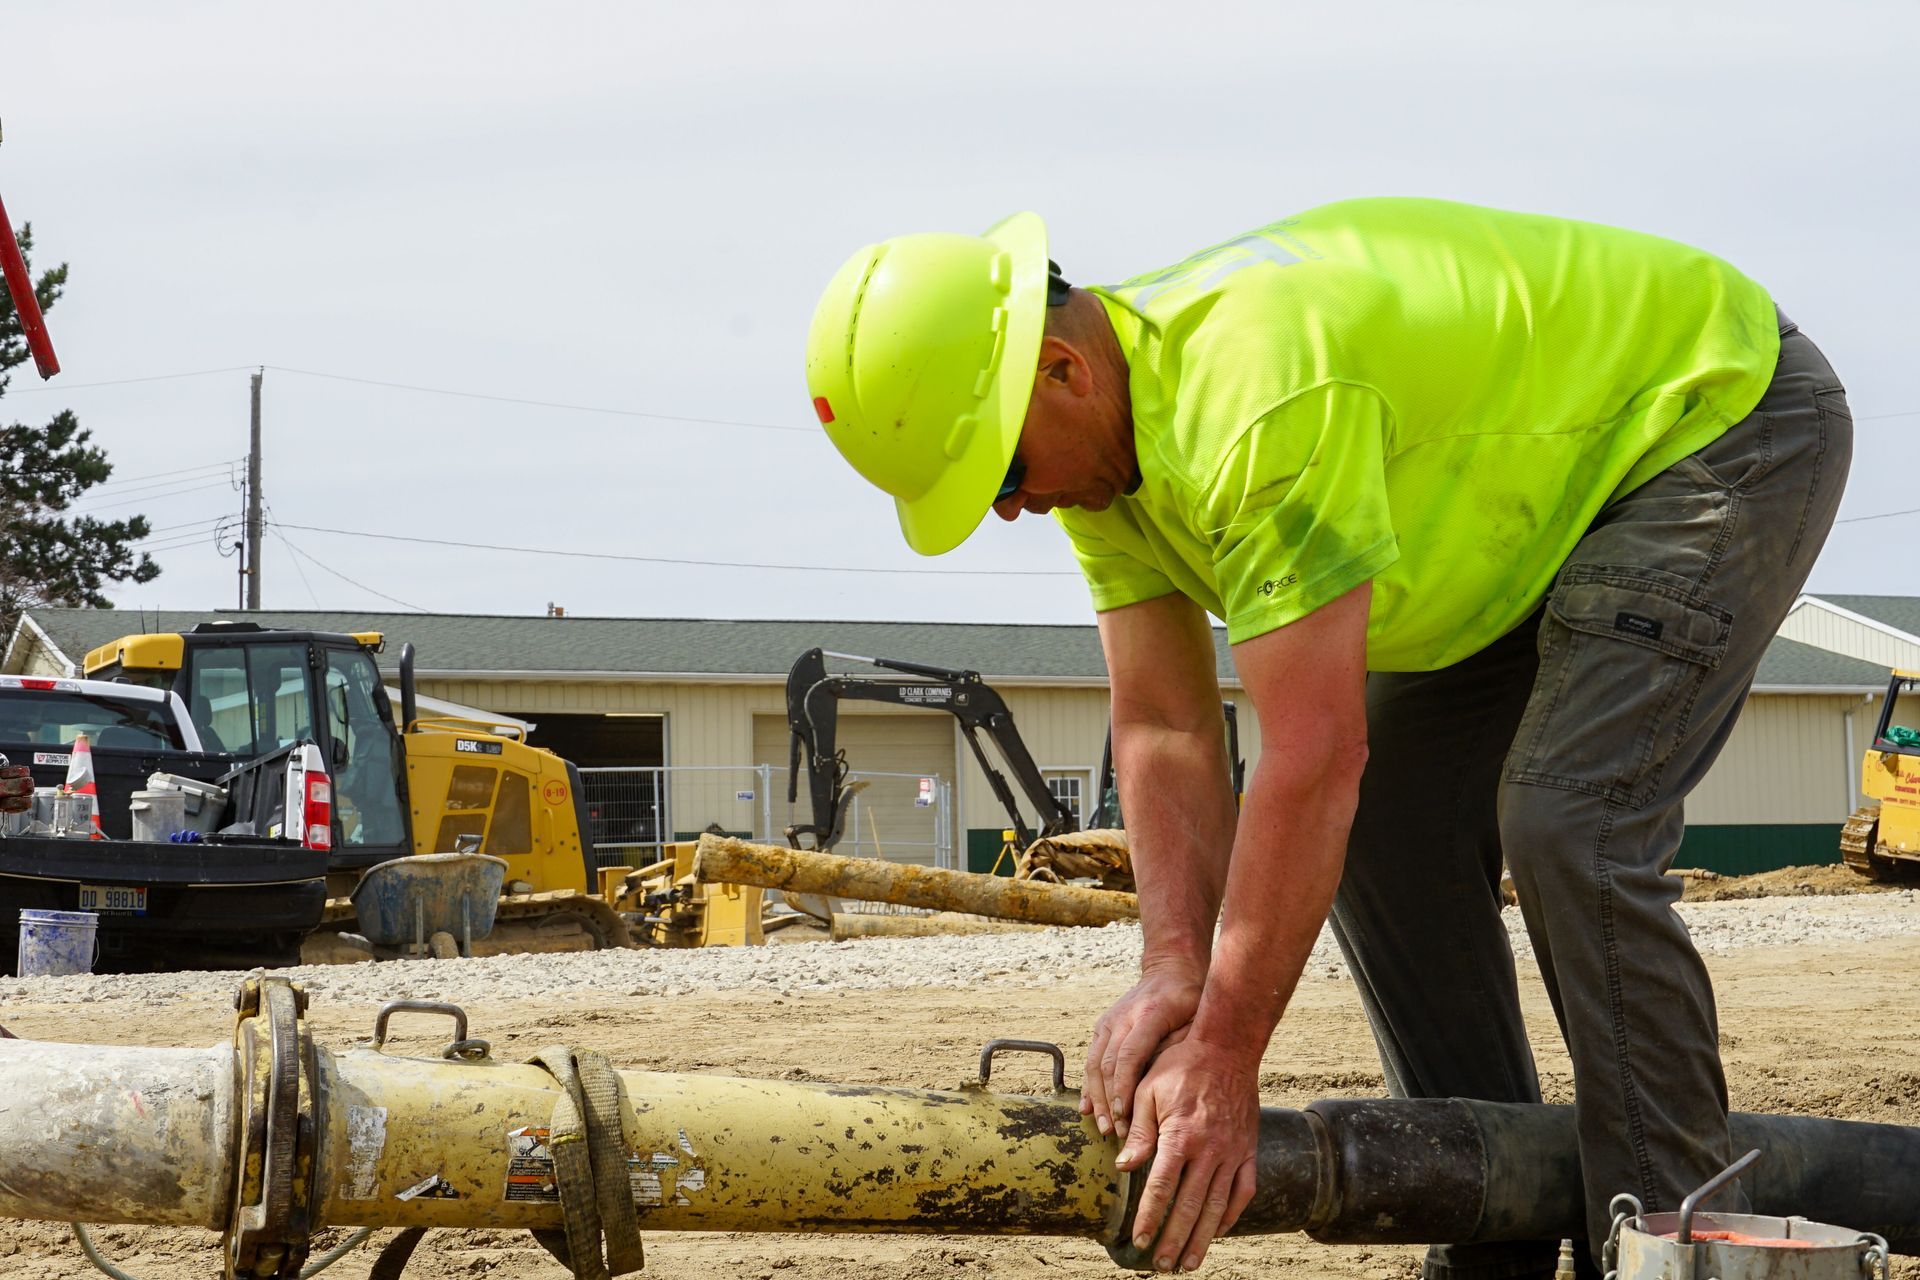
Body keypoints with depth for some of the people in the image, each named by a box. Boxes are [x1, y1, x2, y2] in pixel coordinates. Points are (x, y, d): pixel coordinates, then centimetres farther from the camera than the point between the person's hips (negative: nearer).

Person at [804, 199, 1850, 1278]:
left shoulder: (1259, 395, -38)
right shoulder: (1101, 438, -8)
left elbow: (1314, 754, -39)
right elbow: (1165, 732, -8)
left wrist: (1223, 1061, -34)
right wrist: (1174, 973, -23)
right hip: (1549, 492, 9)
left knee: (1567, 827, -23)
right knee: (1383, 832, 3)